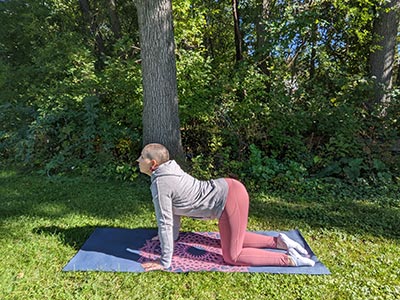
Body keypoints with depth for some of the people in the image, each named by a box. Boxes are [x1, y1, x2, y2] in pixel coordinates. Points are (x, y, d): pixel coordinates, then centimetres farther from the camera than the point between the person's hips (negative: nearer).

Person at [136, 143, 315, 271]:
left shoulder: (160, 184, -15)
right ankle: (278, 241, 24)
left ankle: (290, 259, 6)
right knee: (234, 239, 29)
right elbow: (174, 207, 23)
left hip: (229, 200, -9)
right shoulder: (167, 172, 12)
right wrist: (172, 236, 31)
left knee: (232, 256, 6)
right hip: (230, 189, 10)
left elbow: (165, 222, -13)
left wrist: (164, 262, -3)